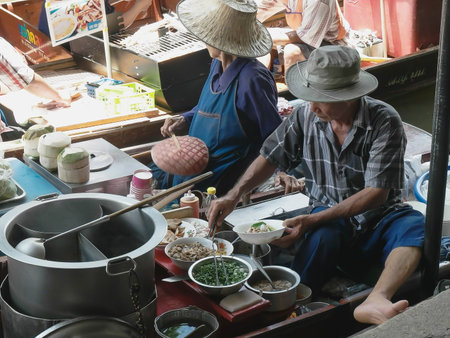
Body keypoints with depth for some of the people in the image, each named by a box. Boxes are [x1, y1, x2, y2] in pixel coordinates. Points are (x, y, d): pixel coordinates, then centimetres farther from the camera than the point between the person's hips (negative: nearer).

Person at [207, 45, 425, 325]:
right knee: (323, 237, -36)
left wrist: (313, 220, -24)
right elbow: (270, 157, 10)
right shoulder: (305, 116, -3)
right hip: (329, 221, 2)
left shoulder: (385, 121, -14)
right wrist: (234, 196, -5)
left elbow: (376, 193, -18)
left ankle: (375, 302, -53)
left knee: (416, 226, -34)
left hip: (378, 221, -1)